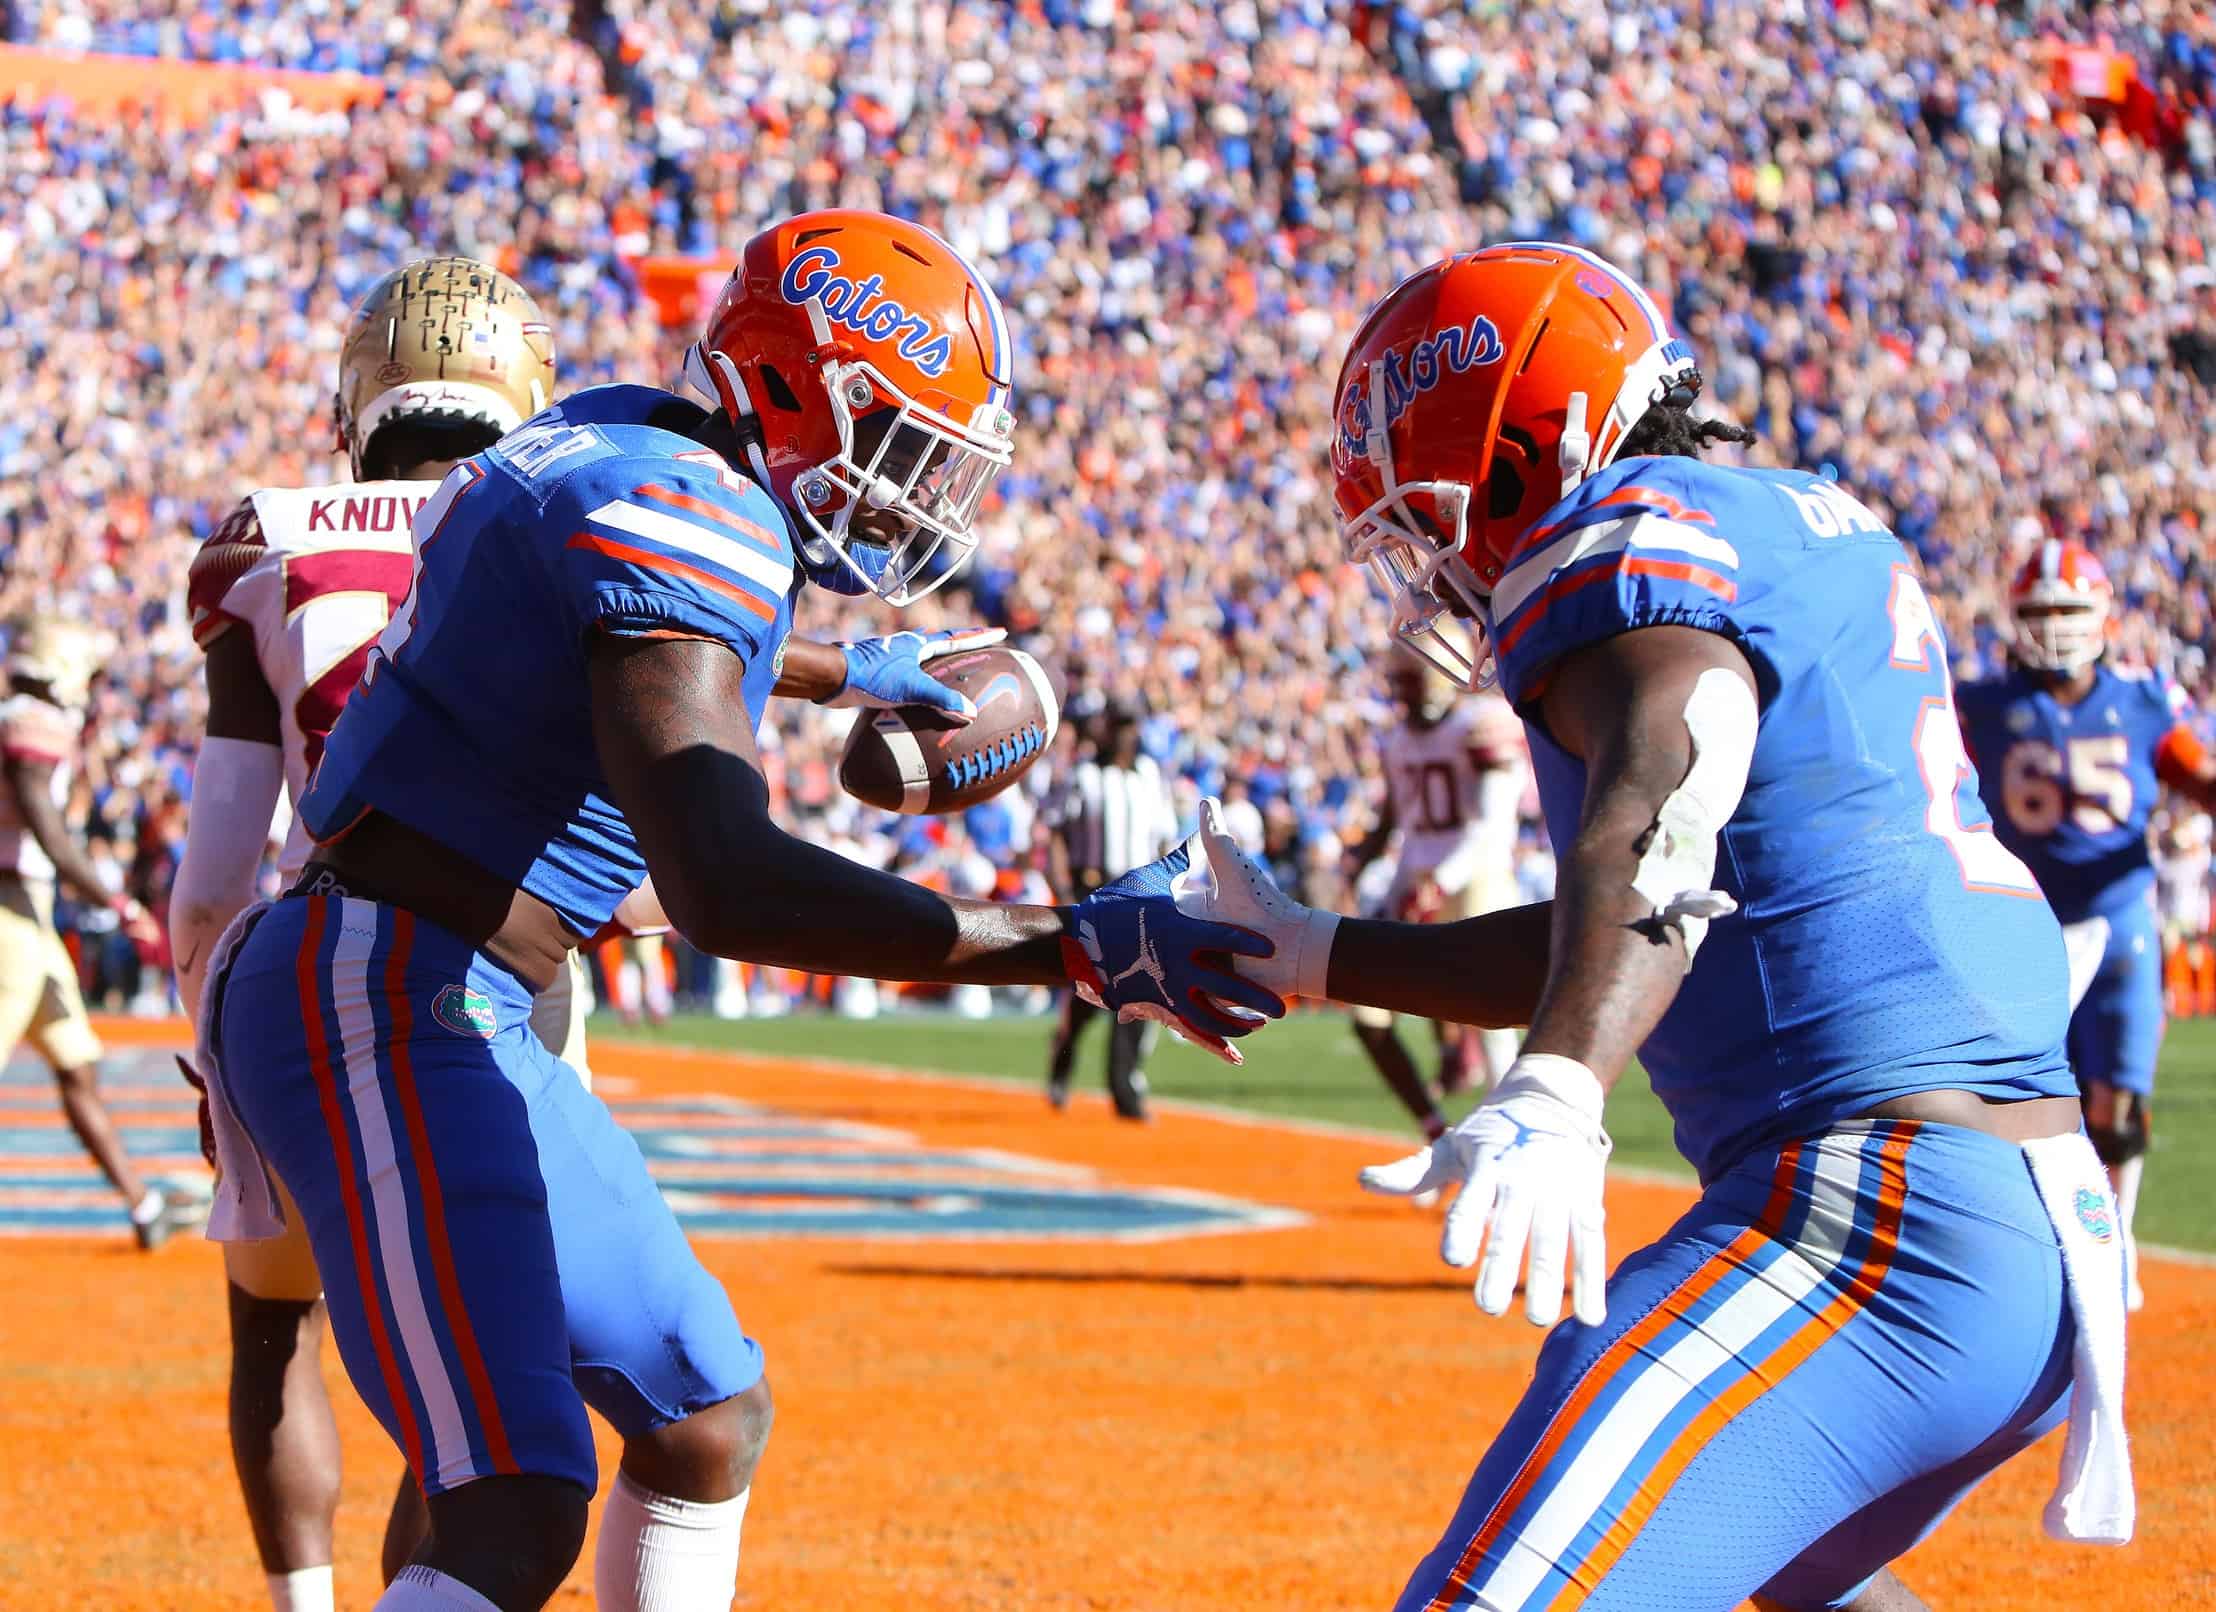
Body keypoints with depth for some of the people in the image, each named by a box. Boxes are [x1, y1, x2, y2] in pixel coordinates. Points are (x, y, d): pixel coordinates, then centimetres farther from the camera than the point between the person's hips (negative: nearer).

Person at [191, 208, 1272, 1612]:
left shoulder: (617, 454, 13)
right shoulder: (689, 519, -17)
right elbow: (727, 888, -30)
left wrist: (840, 673, 53)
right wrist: (1074, 950, -29)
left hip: (453, 1018, 11)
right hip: (383, 1008, -11)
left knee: (711, 1426, 18)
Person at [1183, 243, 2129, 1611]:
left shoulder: (1630, 537, -4)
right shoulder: (1826, 533, 23)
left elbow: (1661, 819, -28)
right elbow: (1615, 948, 26)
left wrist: (1553, 1102, -44)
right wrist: (1301, 957, 29)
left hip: (1875, 1209, -10)